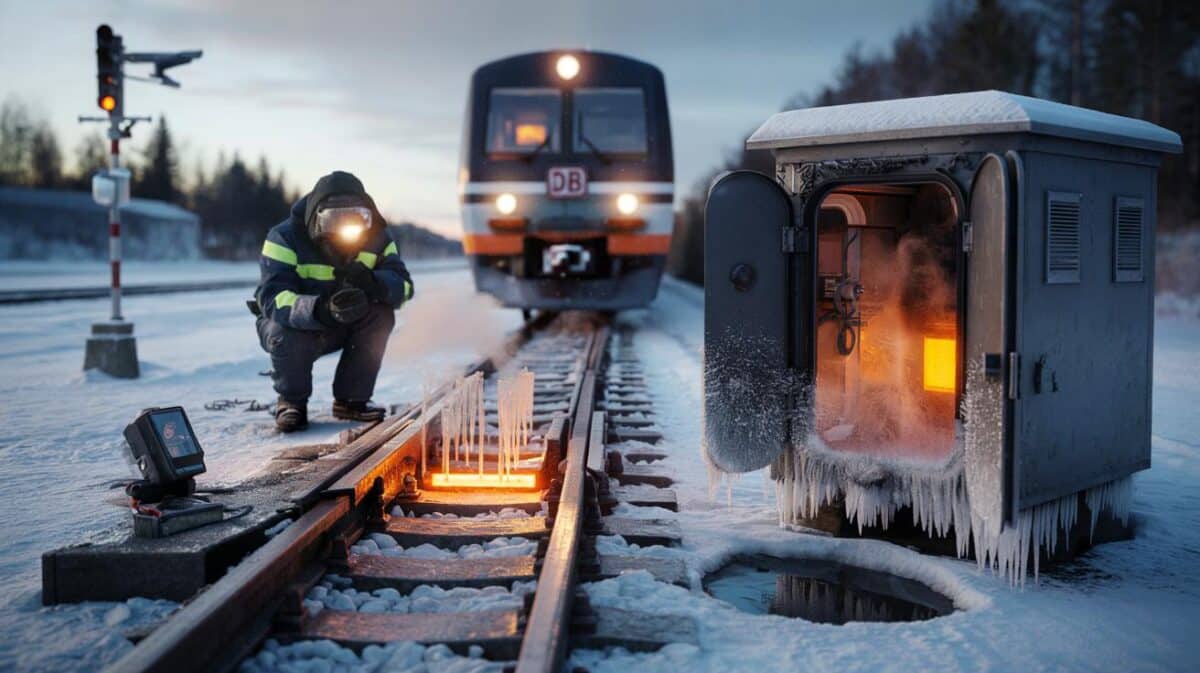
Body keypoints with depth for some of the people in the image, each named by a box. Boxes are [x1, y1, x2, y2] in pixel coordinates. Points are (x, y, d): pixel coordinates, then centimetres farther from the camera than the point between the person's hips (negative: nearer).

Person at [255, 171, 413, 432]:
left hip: (343, 327, 3)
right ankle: (292, 401, -6)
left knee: (381, 315, -25)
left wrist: (373, 284, -46)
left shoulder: (376, 237, -11)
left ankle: (351, 400, -8)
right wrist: (322, 309, -56)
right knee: (284, 332, -36)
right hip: (295, 325, -3)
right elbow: (272, 298, -37)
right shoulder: (285, 238, -24)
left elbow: (403, 286, -21)